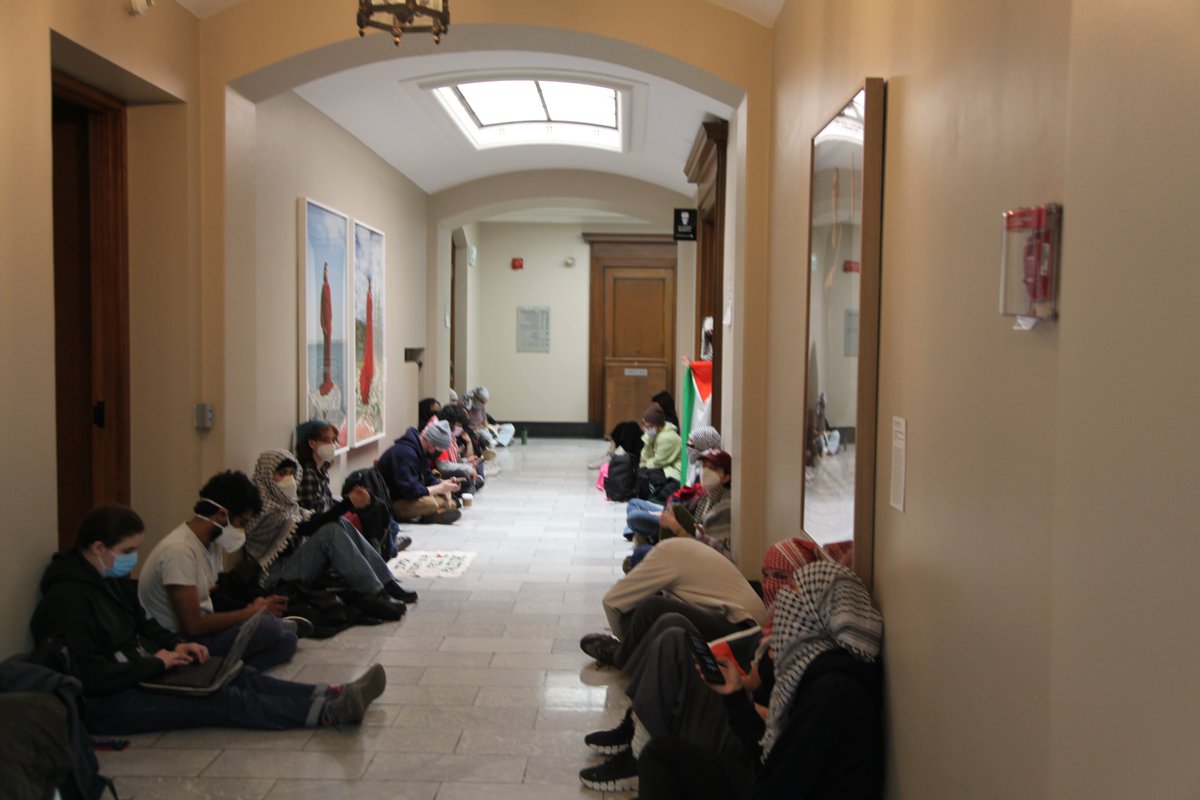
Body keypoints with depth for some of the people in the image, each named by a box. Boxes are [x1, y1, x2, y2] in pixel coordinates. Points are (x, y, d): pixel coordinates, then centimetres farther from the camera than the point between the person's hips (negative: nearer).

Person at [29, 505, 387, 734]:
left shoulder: (110, 577, 8)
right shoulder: (69, 598, -23)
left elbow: (141, 623, 22)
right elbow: (87, 676, -27)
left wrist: (175, 645, 2)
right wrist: (155, 663, -19)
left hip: (140, 671, 10)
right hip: (102, 702, -10)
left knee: (237, 675, -6)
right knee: (217, 700, -22)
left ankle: (330, 696, -15)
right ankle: (327, 712, -28)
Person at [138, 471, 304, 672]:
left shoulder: (211, 543, 7)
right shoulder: (179, 550, -23)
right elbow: (193, 627, -26)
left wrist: (253, 608, -4)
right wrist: (252, 612, -16)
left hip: (201, 633, 9)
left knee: (287, 640, -5)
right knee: (268, 627, -24)